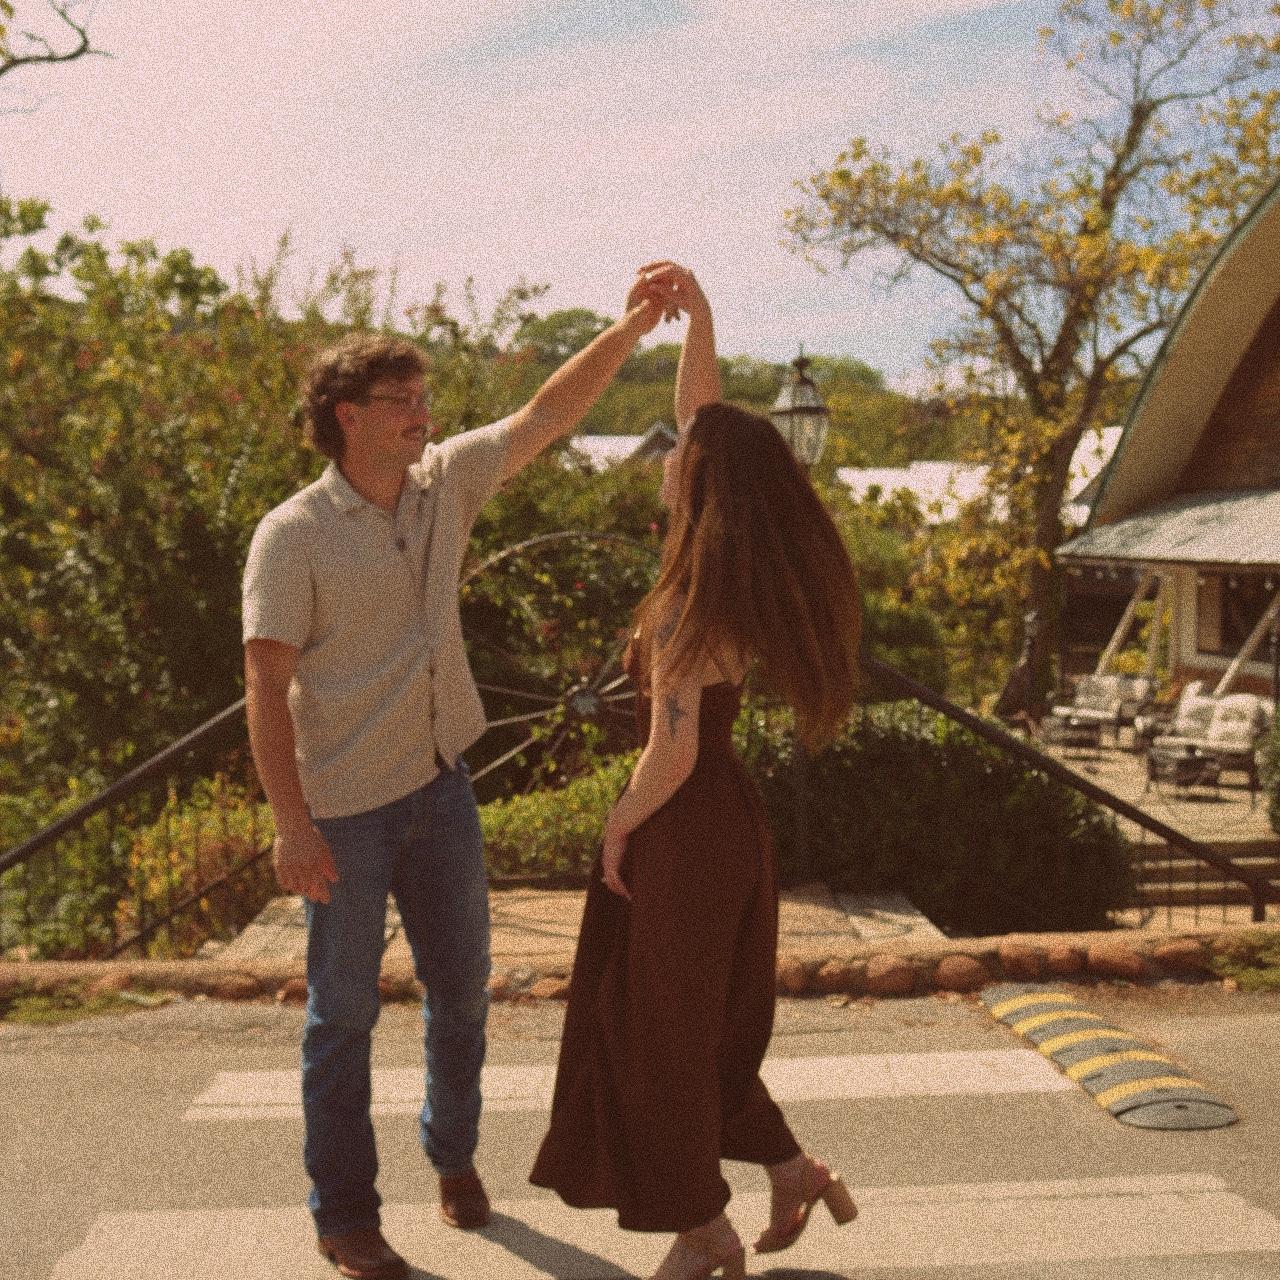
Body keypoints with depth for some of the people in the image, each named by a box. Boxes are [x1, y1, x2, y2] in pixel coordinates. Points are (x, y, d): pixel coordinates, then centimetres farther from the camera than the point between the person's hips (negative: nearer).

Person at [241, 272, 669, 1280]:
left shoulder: (445, 482, 2)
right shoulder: (293, 536, -13)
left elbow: (547, 416, 3)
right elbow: (266, 685, -16)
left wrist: (629, 330, -10)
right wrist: (292, 827, -20)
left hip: (440, 786, 6)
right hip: (345, 809, -5)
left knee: (462, 986, 16)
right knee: (344, 1011, 6)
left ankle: (455, 1155, 39)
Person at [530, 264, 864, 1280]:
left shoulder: (688, 606, -24)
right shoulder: (762, 576, -2)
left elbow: (671, 755, -24)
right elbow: (701, 417, 6)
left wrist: (617, 828, -8)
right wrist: (697, 315, -1)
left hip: (682, 830, -8)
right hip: (734, 821, 8)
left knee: (658, 1028, 10)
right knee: (708, 1021, 23)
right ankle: (790, 1170, 28)